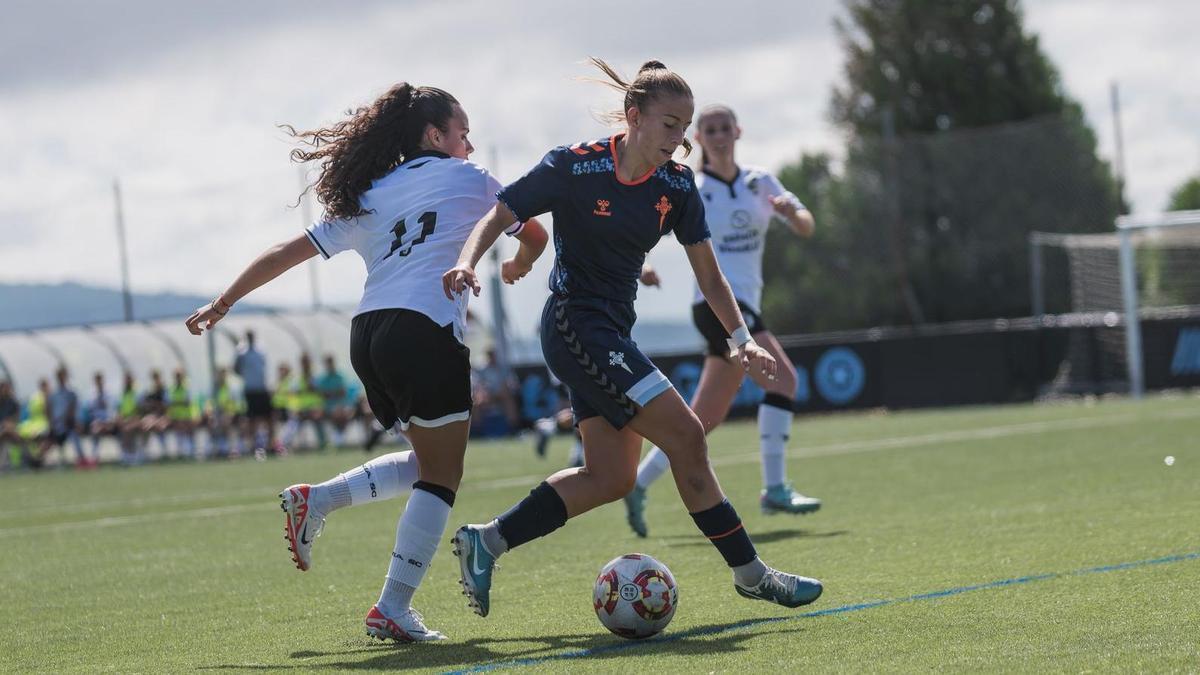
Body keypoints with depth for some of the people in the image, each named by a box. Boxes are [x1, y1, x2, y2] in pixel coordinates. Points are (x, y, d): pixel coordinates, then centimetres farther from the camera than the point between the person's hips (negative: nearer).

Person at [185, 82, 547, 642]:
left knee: (429, 462, 22)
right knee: (441, 477, -1)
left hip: (367, 333, 7)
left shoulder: (365, 197, 22)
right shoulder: (468, 180, 10)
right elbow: (535, 236, 22)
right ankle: (393, 610, -8)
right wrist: (517, 266, 44)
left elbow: (286, 253, 20)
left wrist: (223, 302, 27)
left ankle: (317, 499, 9)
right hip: (425, 330, -7)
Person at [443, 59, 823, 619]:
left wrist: (742, 338, -8)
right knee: (685, 435, -12)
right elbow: (497, 217, -9)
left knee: (610, 477, 3)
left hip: (612, 333, 8)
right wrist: (467, 263, -28)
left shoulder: (676, 186, 3)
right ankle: (749, 571, -4)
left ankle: (485, 542, 9)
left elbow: (708, 275, 5)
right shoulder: (573, 167, -14)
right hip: (575, 322, -8)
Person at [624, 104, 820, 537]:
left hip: (745, 306, 6)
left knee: (705, 418, 8)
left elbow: (805, 229, 6)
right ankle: (774, 490, -20)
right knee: (782, 378, -22)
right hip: (717, 302, -6)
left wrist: (792, 212, -16)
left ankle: (639, 485, 19)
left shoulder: (759, 182, 11)